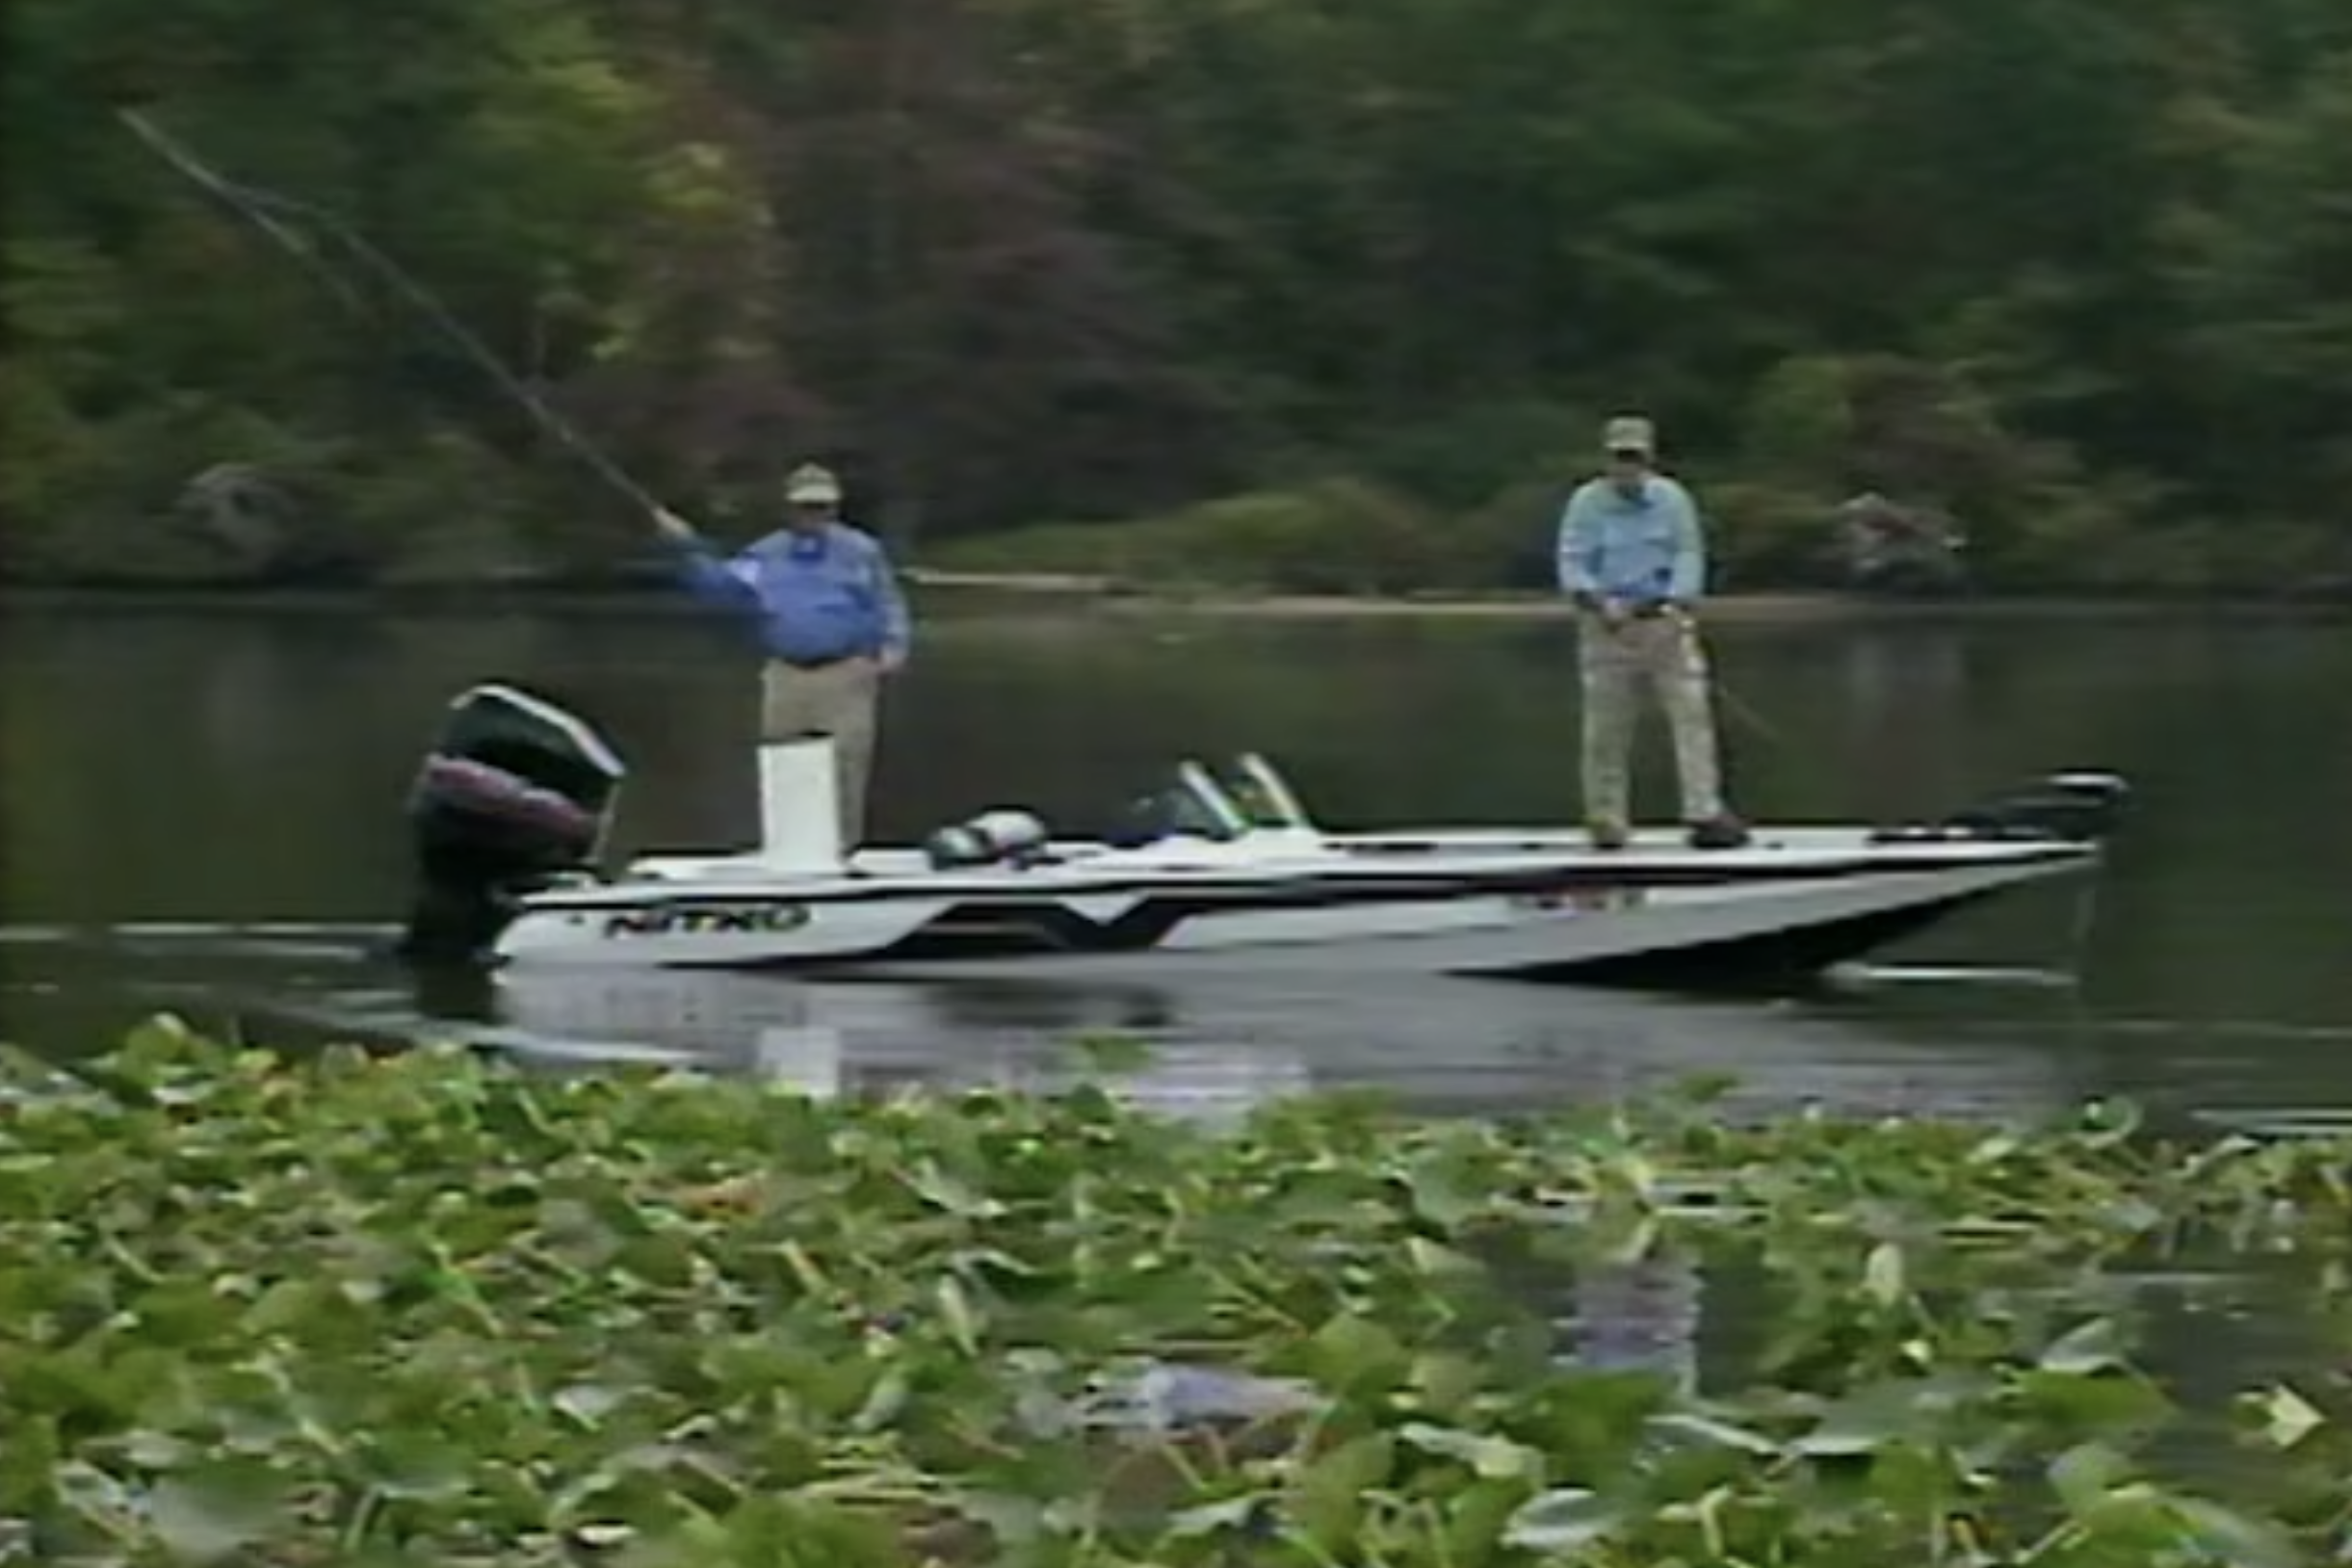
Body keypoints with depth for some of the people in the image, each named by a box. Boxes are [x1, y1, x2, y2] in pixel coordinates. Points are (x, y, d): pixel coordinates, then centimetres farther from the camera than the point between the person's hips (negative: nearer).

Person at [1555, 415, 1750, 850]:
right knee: (1607, 727, 1)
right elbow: (1573, 565, -2)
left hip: (1666, 620, 1)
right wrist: (1601, 605, -18)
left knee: (1691, 712, -9)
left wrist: (1676, 605, -15)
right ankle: (1607, 821, 10)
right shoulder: (1586, 503, 1)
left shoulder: (1672, 498, 4)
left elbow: (1689, 555, 1)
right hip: (1609, 626, -1)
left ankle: (1705, 812, -11)